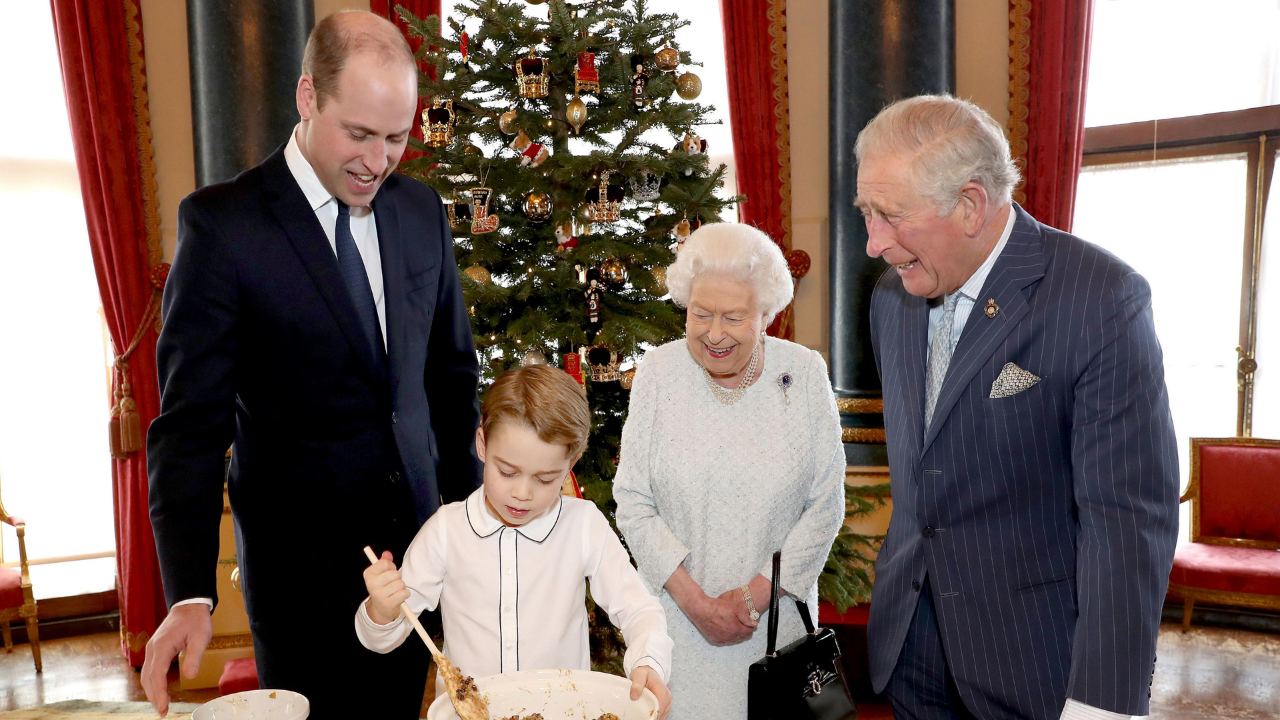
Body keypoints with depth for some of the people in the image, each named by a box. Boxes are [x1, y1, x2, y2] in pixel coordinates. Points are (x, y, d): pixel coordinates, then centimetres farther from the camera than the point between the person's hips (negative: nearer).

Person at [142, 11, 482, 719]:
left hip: (418, 540, 5)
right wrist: (190, 595, -21)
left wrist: (470, 508, 10)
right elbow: (191, 420, -13)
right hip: (301, 561, -4)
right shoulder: (222, 222, -11)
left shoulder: (422, 210, 3)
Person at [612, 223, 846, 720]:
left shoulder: (804, 373, -7)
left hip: (776, 616, 0)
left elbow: (826, 506, -5)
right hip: (677, 613, 0)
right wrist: (695, 601, -12)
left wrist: (758, 594, -10)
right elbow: (632, 505, -6)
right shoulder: (658, 372, -7)